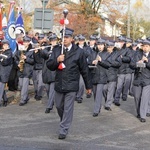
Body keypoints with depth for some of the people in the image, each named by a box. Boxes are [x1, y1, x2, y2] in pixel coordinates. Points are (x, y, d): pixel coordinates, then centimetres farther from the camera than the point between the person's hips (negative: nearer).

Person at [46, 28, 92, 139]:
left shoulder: (79, 52, -4)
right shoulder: (56, 50, 5)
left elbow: (84, 70, -1)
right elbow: (49, 66, 2)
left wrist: (88, 86, 3)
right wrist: (57, 60, -19)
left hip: (71, 85, -4)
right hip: (59, 84, 4)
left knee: (68, 108, -3)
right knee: (59, 106, 16)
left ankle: (63, 131, 5)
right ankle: (64, 122, 41)